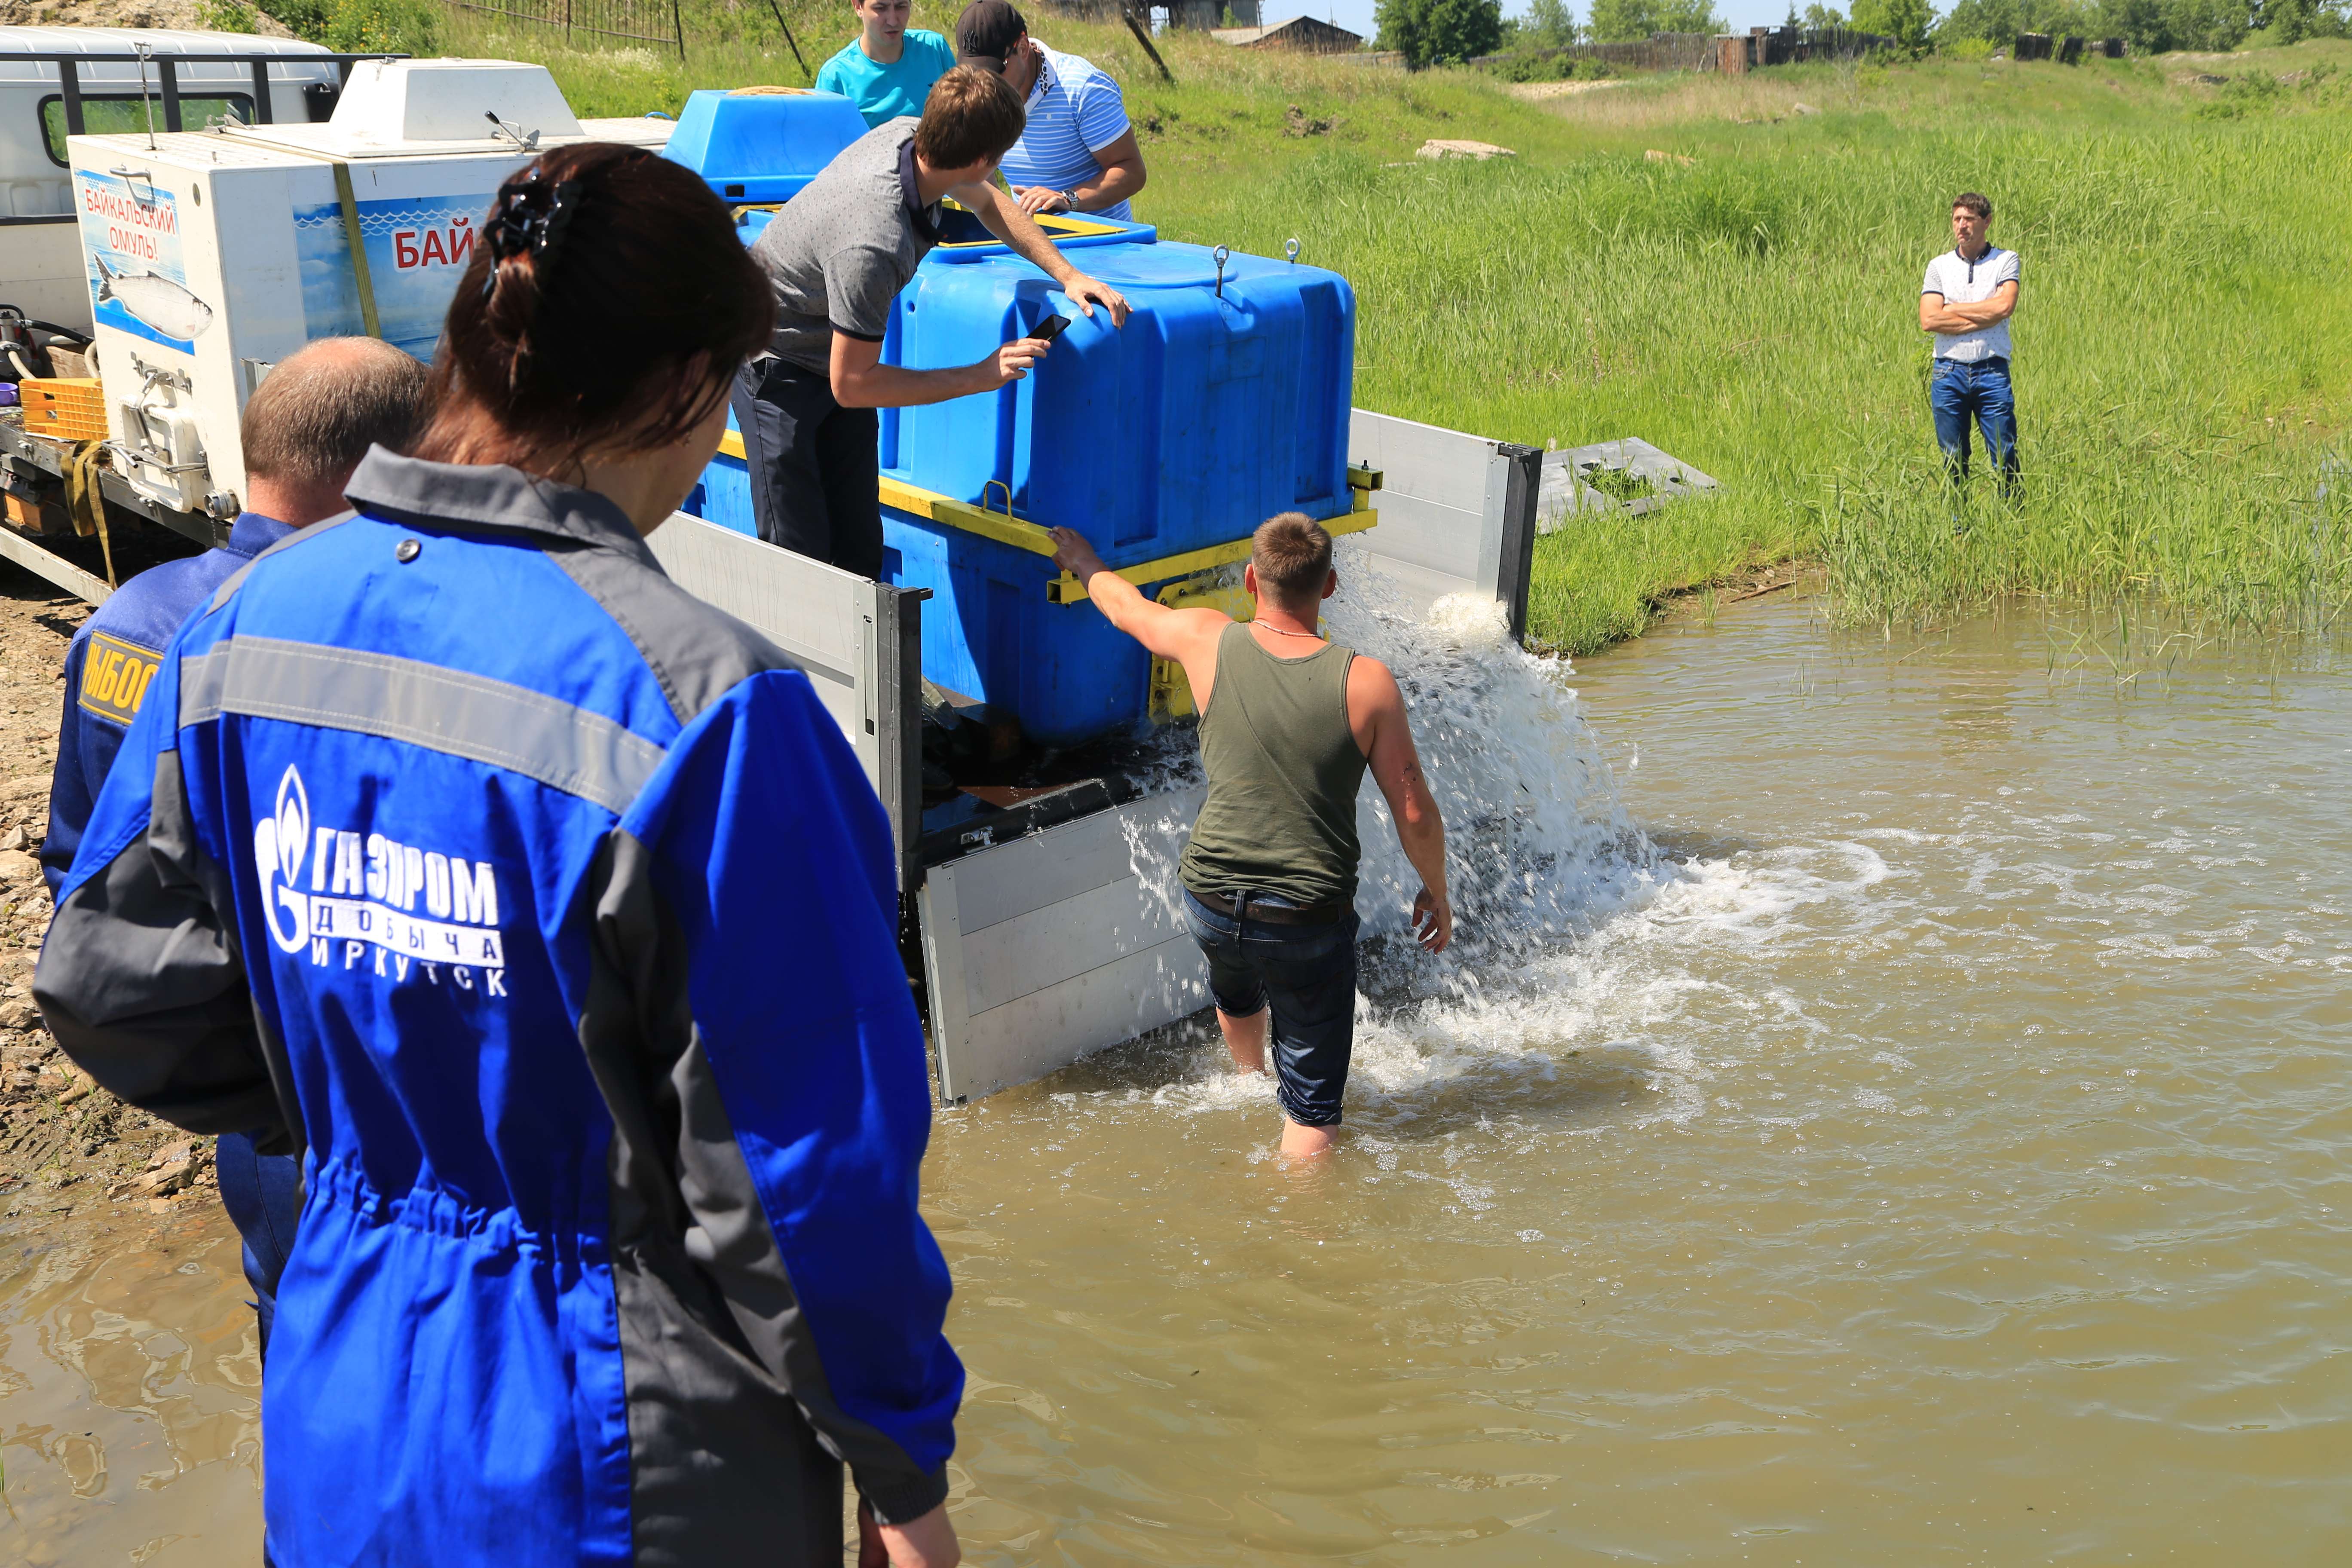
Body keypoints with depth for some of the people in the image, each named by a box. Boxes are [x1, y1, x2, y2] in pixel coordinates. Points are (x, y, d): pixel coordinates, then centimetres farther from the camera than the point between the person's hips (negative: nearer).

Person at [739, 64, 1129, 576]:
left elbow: (989, 204, 9)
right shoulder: (874, 246, -38)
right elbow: (851, 385, -28)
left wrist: (1068, 275, -1)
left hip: (834, 353, 8)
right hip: (777, 357, -8)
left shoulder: (909, 136, -14)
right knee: (800, 555, -10)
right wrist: (980, 377, -23)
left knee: (860, 550, 6)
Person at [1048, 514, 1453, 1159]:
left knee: (1235, 988, 40)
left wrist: (1084, 563, 36)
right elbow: (1415, 814, -8)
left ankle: (1250, 1080, 66)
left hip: (1209, 902, 4)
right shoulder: (1366, 682, -13)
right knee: (1312, 1106, 10)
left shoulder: (1208, 642, -7)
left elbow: (1126, 608, 15)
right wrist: (1436, 893, 11)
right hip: (1310, 918, -4)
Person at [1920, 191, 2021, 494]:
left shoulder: (2006, 261, 6)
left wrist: (1953, 309, -3)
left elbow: (2004, 306, -12)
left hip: (1991, 370, -2)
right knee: (1953, 458, 6)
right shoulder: (1939, 266, 10)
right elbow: (1928, 321, -4)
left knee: (2005, 455, -4)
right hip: (1949, 371, 2)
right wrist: (1982, 318, -7)